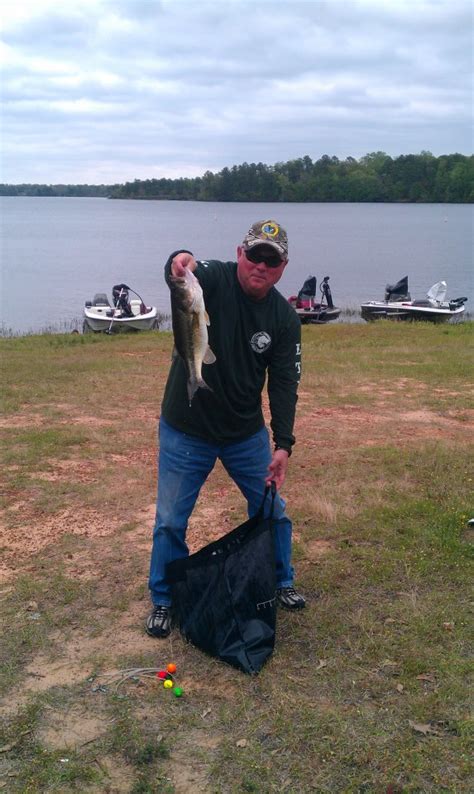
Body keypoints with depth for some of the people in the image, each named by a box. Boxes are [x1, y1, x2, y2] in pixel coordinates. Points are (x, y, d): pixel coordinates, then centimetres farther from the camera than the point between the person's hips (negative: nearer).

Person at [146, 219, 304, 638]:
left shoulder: (285, 318, -8)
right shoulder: (214, 279, -17)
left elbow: (284, 383, -9)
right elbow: (179, 274, -41)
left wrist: (283, 444, -18)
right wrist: (180, 262, -66)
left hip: (247, 433, 3)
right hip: (185, 431, -3)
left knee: (273, 510, 14)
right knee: (170, 521, 6)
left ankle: (280, 583, 40)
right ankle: (163, 600, 28)